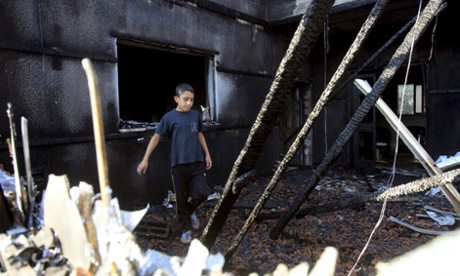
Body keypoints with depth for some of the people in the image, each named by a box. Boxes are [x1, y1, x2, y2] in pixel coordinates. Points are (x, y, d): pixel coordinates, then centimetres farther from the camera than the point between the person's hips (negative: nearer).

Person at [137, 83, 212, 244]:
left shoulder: (196, 115, 7)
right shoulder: (169, 117, -5)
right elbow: (156, 137, -7)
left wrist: (207, 154, 14)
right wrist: (145, 159, -12)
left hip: (197, 162, 3)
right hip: (179, 164, -3)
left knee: (202, 193, -3)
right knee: (181, 199, 5)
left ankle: (191, 211, 30)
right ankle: (186, 229, 22)